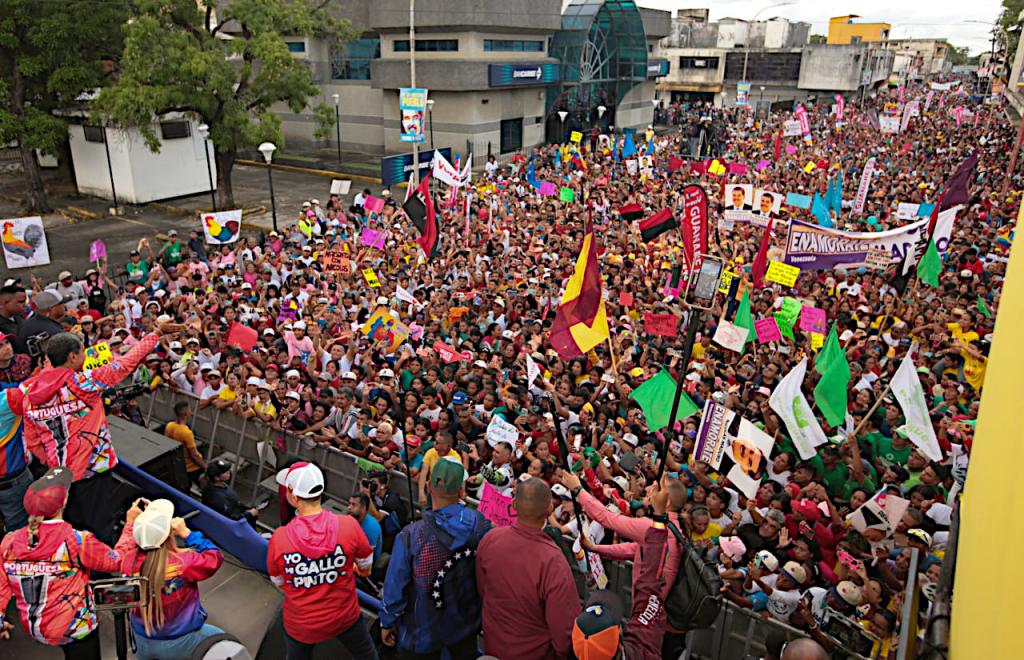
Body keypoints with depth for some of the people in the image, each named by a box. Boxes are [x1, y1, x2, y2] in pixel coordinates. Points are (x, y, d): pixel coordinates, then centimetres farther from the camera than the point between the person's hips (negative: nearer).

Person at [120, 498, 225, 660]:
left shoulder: (129, 560, -18)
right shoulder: (185, 562, -31)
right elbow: (215, 558, -12)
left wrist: (145, 519, -4)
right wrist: (186, 533, -15)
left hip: (143, 643, 5)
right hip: (181, 643, -4)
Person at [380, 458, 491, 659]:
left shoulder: (410, 537, -30)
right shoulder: (480, 525, -22)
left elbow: (395, 588, -19)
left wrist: (387, 623, -1)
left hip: (422, 633, -2)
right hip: (466, 625, 2)